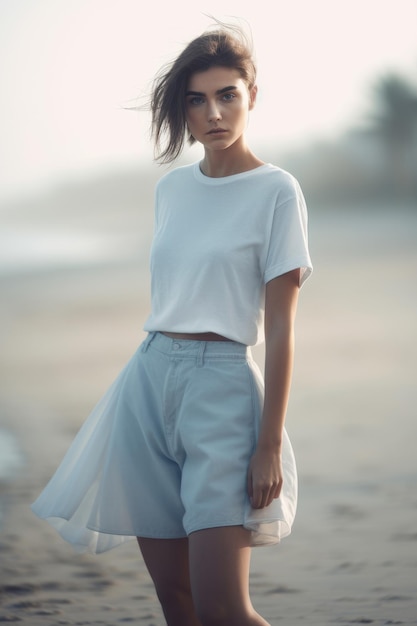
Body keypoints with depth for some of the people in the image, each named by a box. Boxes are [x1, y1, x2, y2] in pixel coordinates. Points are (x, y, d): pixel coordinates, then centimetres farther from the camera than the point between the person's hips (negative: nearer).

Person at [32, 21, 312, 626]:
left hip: (221, 385, -6)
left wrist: (270, 444, -11)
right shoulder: (171, 188, 12)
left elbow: (279, 329, -7)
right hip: (149, 378, 6)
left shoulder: (276, 191, -4)